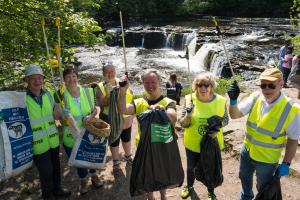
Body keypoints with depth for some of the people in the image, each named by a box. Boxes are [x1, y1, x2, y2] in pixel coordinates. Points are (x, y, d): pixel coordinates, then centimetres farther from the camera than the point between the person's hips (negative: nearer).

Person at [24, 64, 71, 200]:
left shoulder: (47, 94, -1)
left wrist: (58, 111, -10)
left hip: (53, 140, 5)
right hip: (37, 143, -5)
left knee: (56, 167, 22)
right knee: (46, 172, 10)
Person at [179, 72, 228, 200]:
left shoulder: (220, 101, -14)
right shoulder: (190, 99, -16)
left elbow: (225, 120, 1)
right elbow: (182, 124, -12)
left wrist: (217, 123, -21)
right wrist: (188, 115, -32)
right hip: (193, 143, 0)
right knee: (191, 167, 24)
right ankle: (189, 186, 55)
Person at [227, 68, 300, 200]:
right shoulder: (255, 97, -15)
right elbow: (235, 115, -13)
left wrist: (286, 164, -10)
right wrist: (233, 100, -32)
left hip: (267, 160, -4)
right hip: (247, 151, 4)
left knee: (263, 189, 21)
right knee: (244, 177, 30)